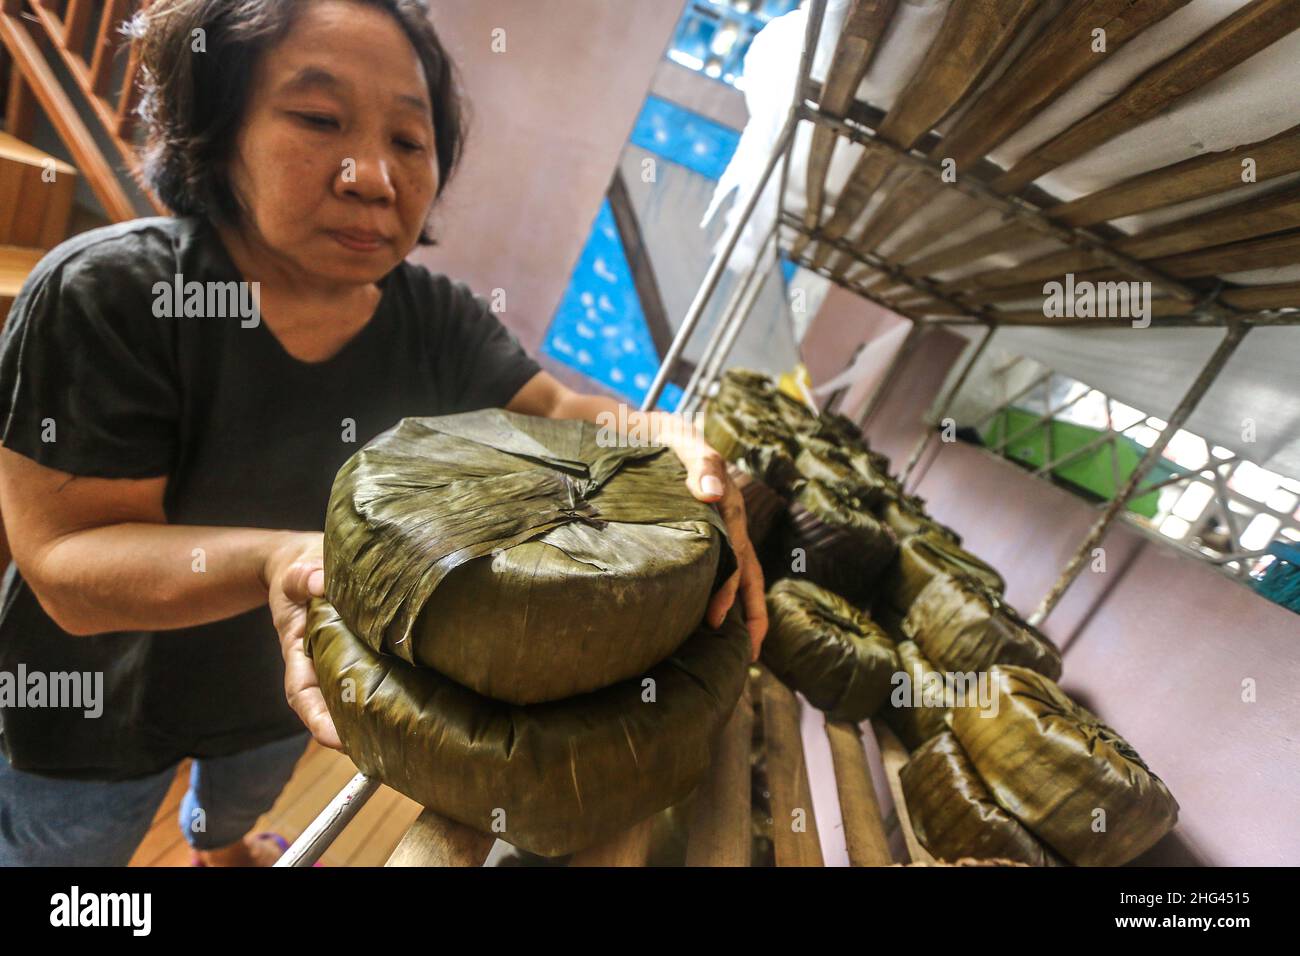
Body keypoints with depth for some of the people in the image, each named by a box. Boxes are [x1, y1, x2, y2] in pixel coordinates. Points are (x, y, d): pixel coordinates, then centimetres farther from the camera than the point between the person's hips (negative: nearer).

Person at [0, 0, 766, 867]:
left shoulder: (434, 316, -17)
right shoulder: (106, 293, -30)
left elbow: (554, 412, -19)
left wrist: (670, 438, -42)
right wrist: (276, 561, -50)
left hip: (291, 684, 5)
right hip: (97, 709, -4)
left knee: (247, 796, 37)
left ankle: (218, 845, 72)